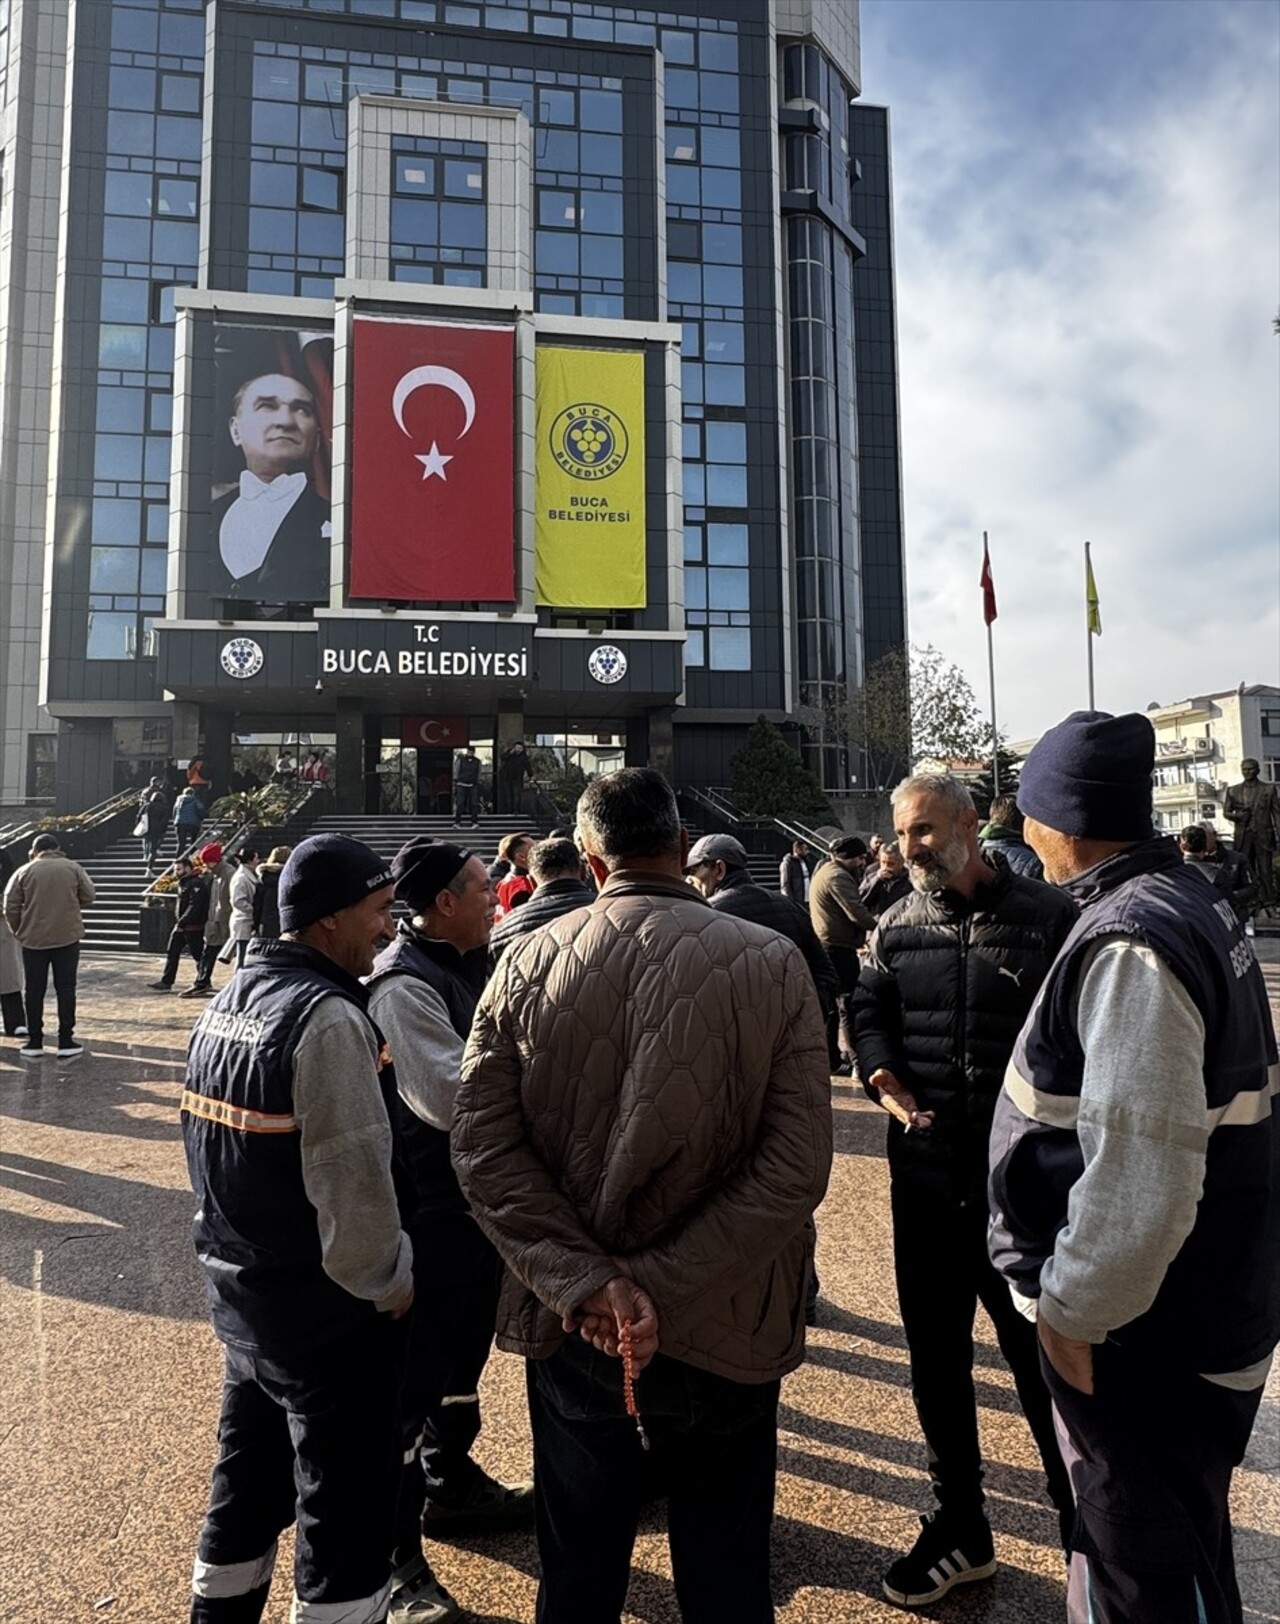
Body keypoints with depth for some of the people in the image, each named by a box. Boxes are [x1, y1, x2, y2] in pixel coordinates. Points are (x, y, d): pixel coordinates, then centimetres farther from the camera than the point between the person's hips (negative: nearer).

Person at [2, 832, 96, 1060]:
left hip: (33, 939, 0)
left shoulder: (24, 872, 0)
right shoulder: (73, 868, 0)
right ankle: (66, 1043, 4)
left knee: (35, 991, 10)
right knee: (65, 989, 5)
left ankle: (34, 1043, 14)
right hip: (67, 937, 0)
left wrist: (19, 932, 13)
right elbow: (88, 896, 2)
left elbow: (11, 908, -1)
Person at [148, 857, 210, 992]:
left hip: (193, 927, -10)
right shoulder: (183, 883, 15)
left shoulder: (197, 884, -16)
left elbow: (194, 907, -24)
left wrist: (181, 923, -22)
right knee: (172, 954, 8)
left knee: (197, 955, 1)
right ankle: (166, 982, 11)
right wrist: (178, 923, 11)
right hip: (181, 926, 10)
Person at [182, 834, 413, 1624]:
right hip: (329, 1309, -8)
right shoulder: (329, 1015, -24)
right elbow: (353, 1181, -26)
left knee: (249, 1482, 25)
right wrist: (390, 1284, -10)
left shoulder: (230, 997, 4)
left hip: (239, 1290, 9)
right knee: (346, 1505, 8)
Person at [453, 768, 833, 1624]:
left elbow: (482, 1146, -13)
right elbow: (797, 1167, -18)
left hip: (570, 1326, 2)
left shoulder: (527, 963, -8)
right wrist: (661, 1287, -18)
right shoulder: (772, 963, -13)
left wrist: (586, 1284, -16)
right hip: (723, 1330, -1)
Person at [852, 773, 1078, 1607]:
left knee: (1043, 1356, 9)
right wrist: (887, 1082, -7)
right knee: (935, 1351, 15)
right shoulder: (898, 927, 4)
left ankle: (1087, 1530, 34)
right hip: (925, 1175, 4)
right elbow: (870, 1014, 10)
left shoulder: (1049, 914, -6)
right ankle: (960, 1528, 36)